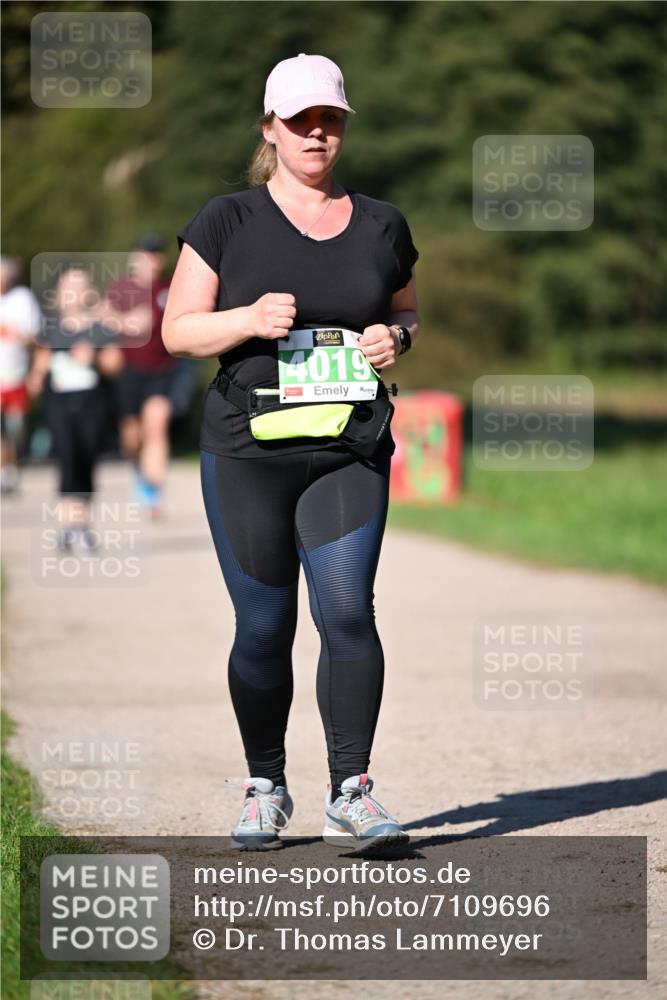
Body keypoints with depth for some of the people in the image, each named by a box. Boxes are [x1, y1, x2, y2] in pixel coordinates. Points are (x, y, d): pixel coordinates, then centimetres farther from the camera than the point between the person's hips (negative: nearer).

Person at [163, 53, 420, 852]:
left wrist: (394, 338, -3)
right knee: (263, 628, 2)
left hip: (348, 455, 1)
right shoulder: (226, 222, 3)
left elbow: (406, 314, 21)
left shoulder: (380, 224, 10)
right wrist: (250, 319, -16)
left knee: (348, 612, -13)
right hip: (245, 454, -1)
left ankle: (351, 795, -8)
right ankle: (265, 790, 19)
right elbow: (179, 330, 2)